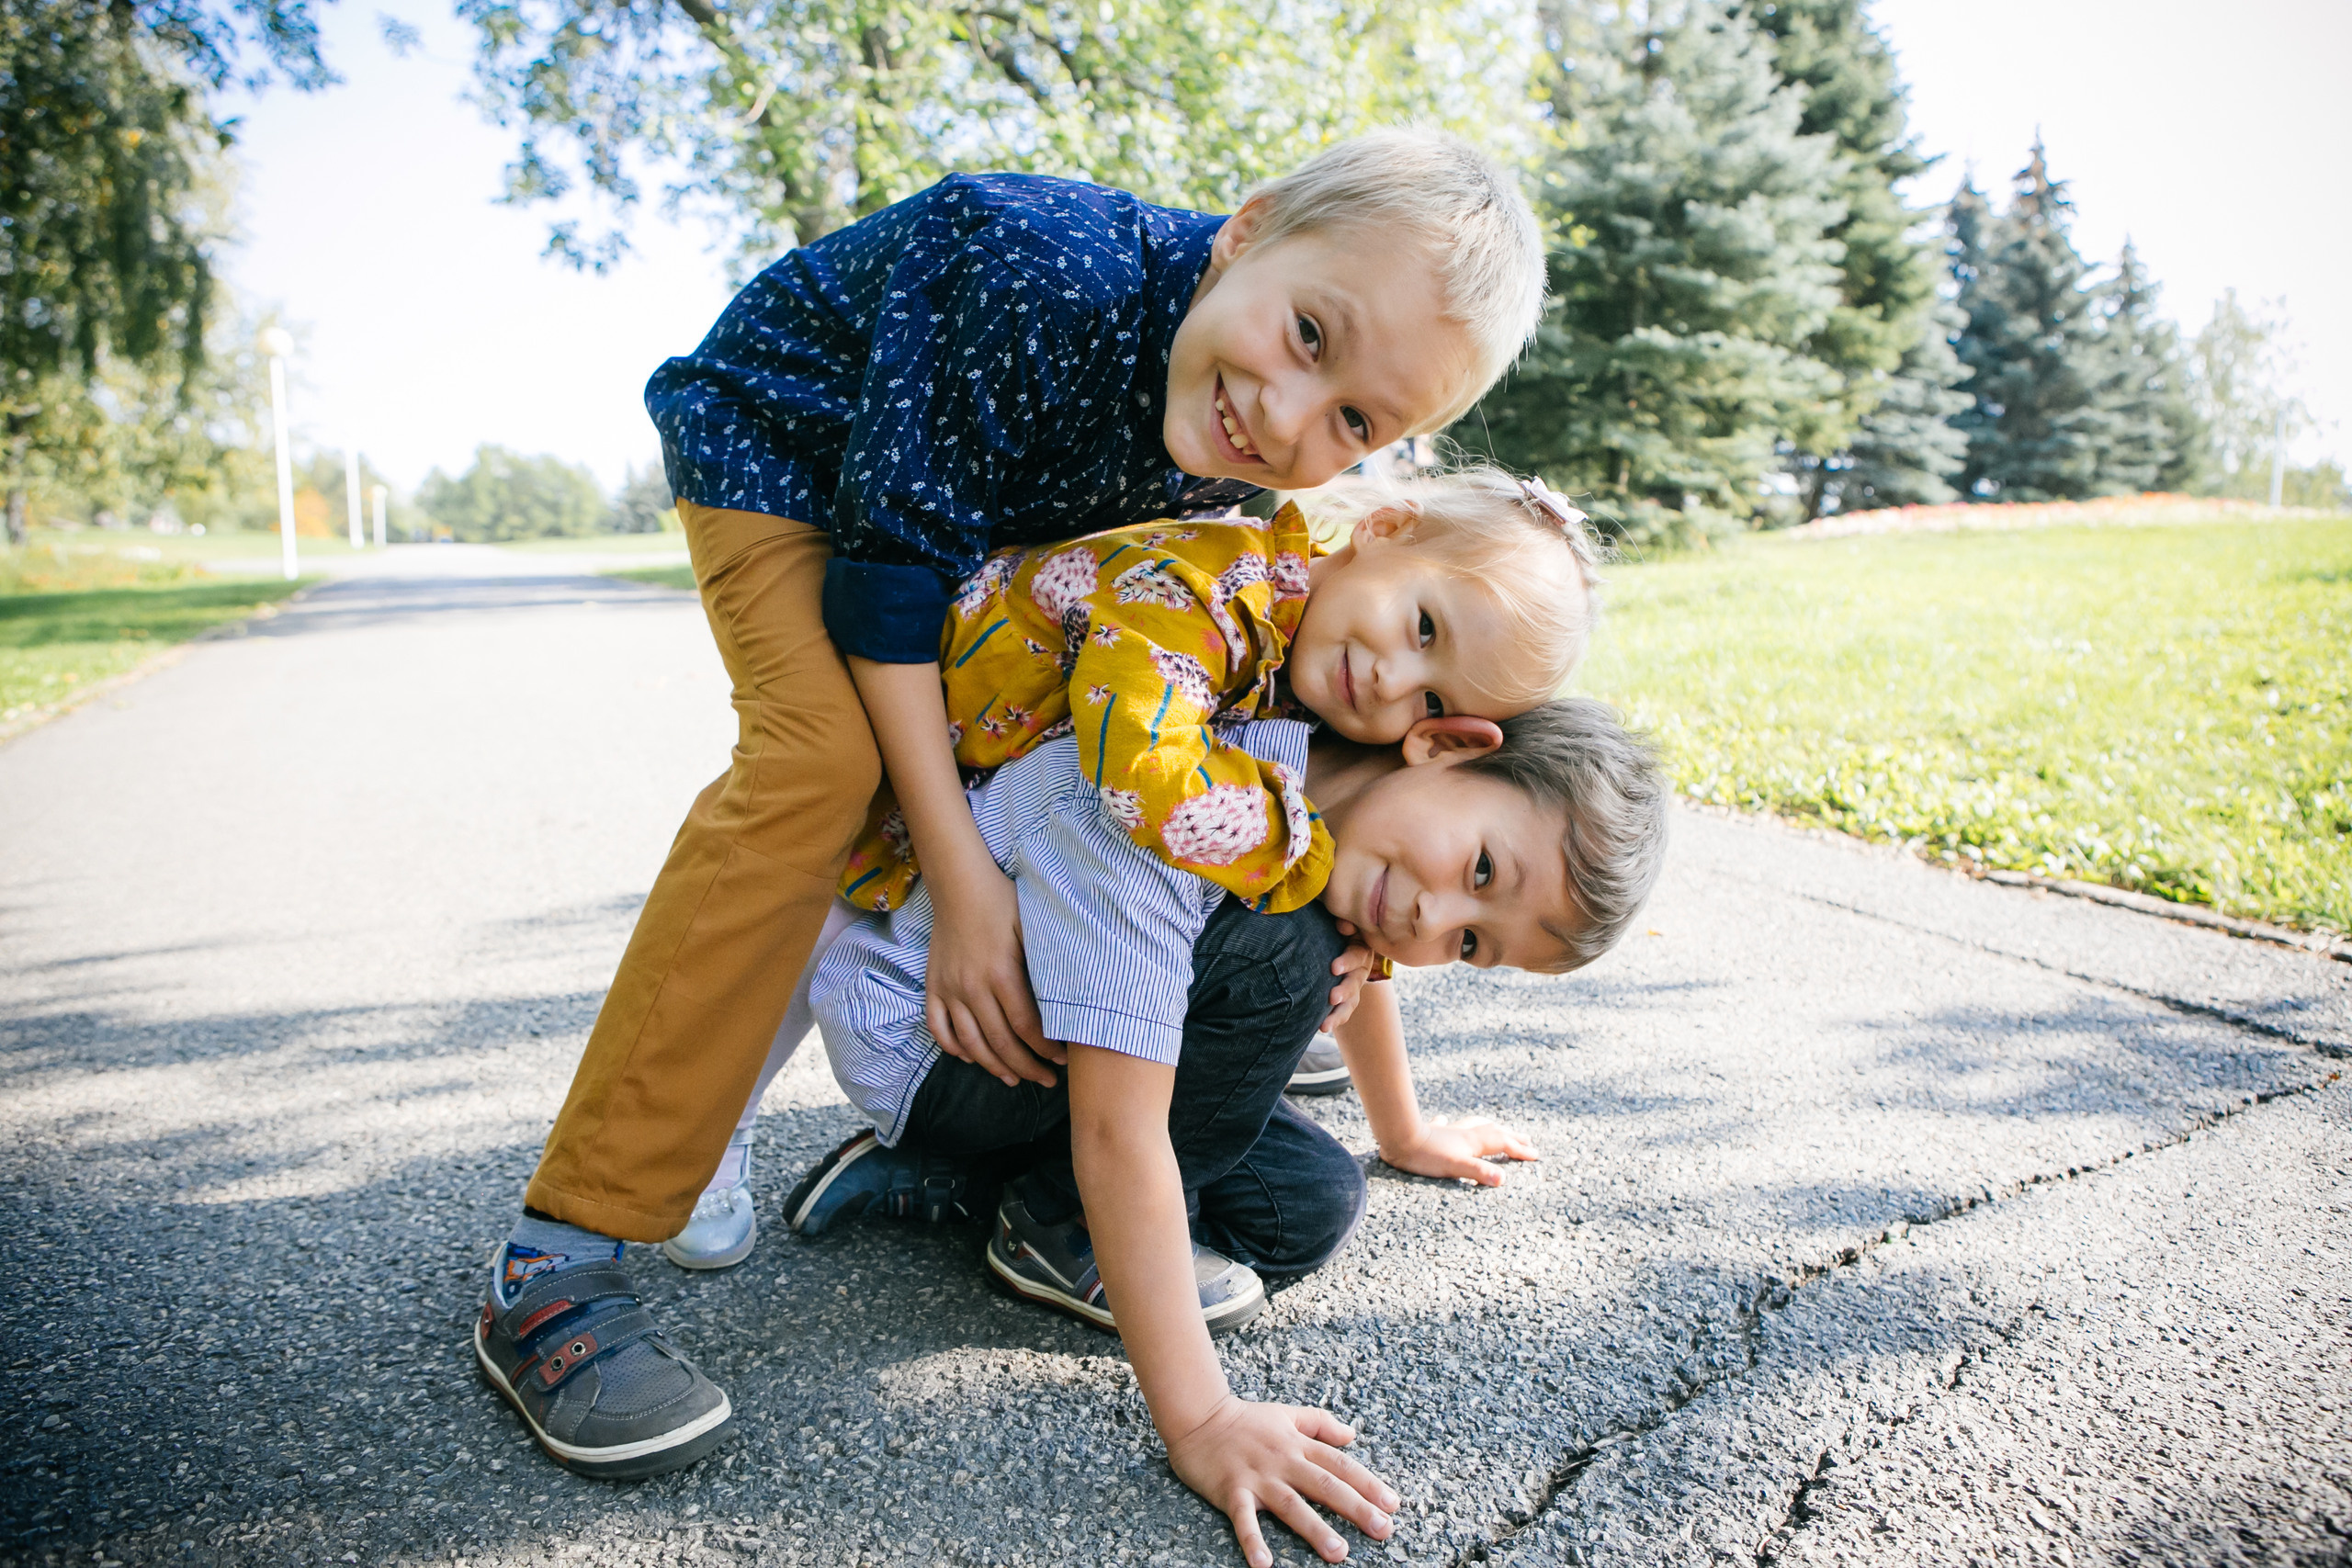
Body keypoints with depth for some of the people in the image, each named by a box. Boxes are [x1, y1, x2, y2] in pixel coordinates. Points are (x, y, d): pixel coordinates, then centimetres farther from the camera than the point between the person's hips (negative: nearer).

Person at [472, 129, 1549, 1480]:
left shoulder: (1257, 467, -22)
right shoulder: (1044, 274, -41)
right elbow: (890, 569, -34)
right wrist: (964, 873, -33)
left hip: (989, 495, 6)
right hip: (780, 442, -6)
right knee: (823, 758, -28)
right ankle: (558, 1265, -23)